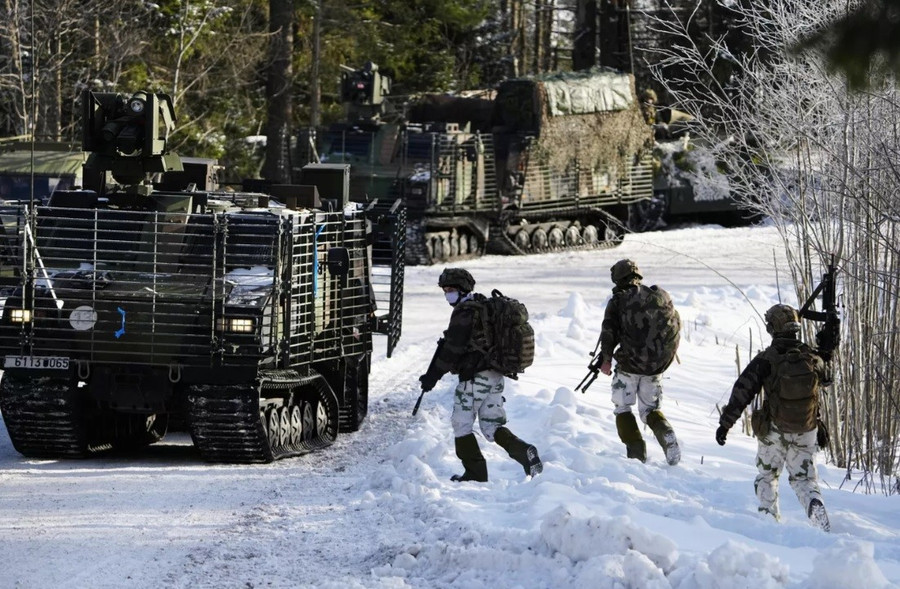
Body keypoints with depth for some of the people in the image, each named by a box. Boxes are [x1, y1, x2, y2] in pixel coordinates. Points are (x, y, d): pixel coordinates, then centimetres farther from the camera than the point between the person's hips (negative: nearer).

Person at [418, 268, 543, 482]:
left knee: (461, 424, 3)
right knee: (492, 426, 11)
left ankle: (475, 472, 2)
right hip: (495, 375, 9)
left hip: (474, 376, -9)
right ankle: (522, 450, -11)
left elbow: (453, 348, -18)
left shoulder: (465, 313, -14)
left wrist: (433, 375, -13)